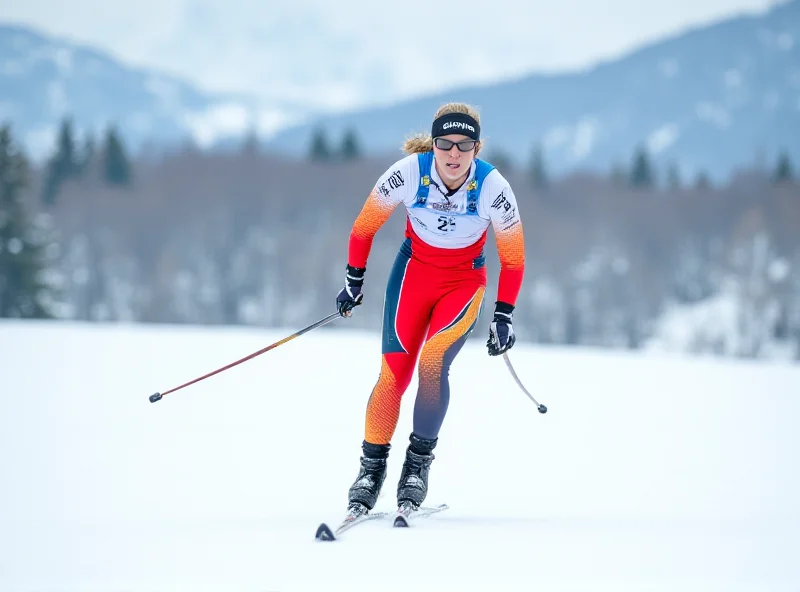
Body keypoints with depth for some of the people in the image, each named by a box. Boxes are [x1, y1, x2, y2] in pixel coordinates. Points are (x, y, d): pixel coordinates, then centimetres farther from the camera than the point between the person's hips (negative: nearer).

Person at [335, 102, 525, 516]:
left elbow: (513, 258, -7)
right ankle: (372, 467, 7)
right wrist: (353, 279, 1)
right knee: (393, 373, -11)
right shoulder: (408, 173, -22)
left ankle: (419, 463, -7)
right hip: (414, 271, 1)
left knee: (432, 363, -23)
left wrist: (503, 317, -6)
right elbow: (365, 226, -4)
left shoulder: (493, 188, -22)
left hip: (464, 282, -1)